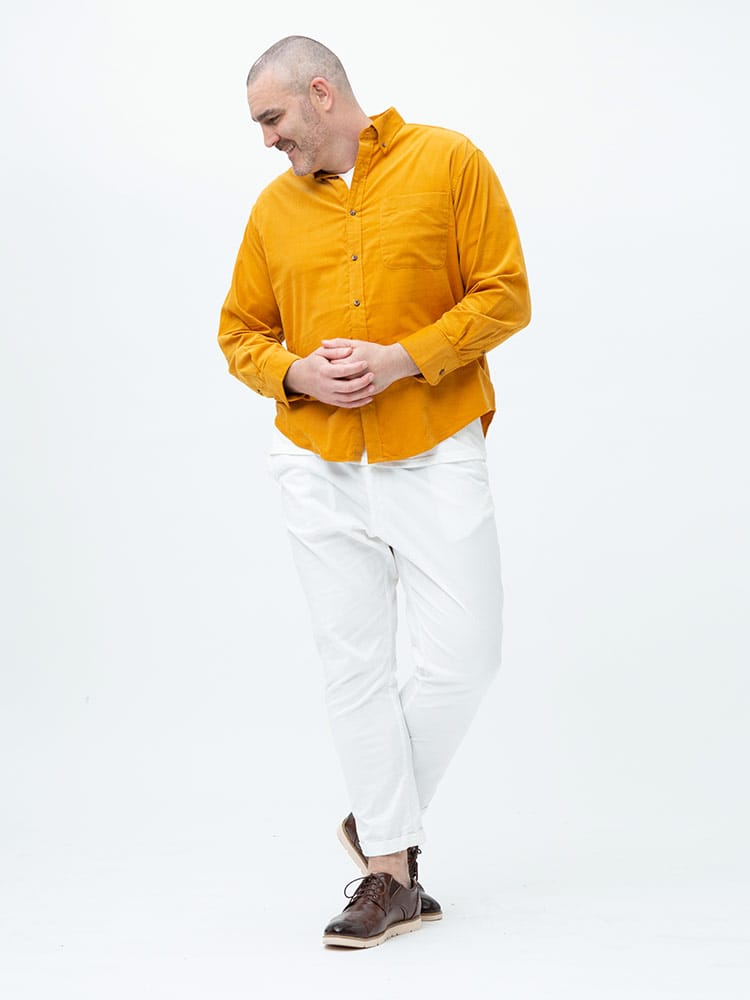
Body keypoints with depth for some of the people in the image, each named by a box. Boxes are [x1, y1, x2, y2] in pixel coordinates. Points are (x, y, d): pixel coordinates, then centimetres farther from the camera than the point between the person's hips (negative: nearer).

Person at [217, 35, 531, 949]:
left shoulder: (448, 162, -1)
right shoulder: (275, 207, 10)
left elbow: (506, 295, -4)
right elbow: (240, 332, 14)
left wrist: (403, 359, -16)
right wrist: (297, 373, -8)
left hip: (435, 455, -3)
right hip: (319, 467, 3)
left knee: (461, 657, -6)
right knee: (354, 668, 3)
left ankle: (379, 822, 19)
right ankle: (392, 873, 12)